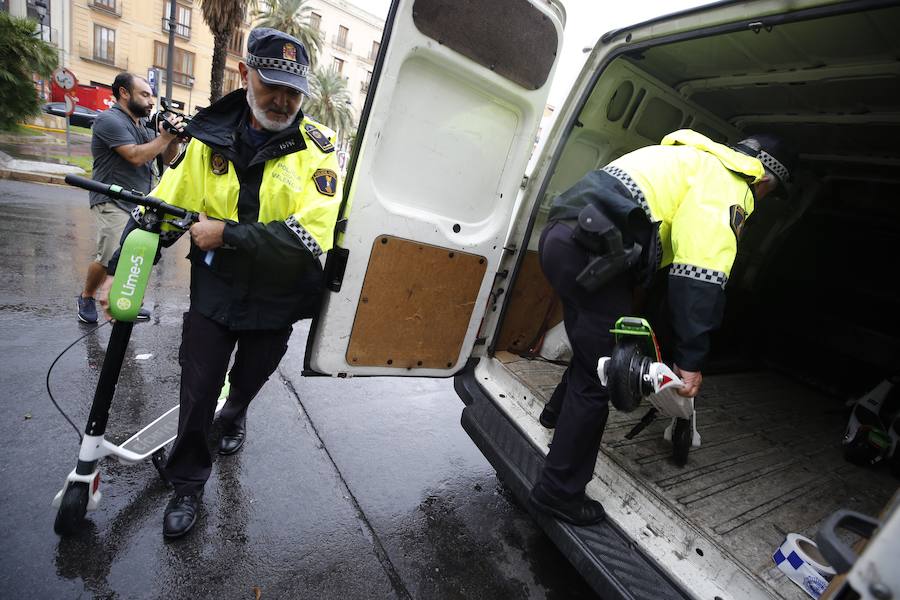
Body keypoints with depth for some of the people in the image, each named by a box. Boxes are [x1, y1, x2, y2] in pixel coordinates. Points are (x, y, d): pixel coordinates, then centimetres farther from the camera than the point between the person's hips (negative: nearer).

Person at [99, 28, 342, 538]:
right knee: (197, 391, 6)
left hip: (276, 299, -1)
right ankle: (188, 482, 31)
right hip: (214, 290, 1)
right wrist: (120, 272, -2)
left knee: (250, 378, 22)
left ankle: (234, 414, 58)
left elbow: (310, 235, -26)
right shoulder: (211, 138, -4)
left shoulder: (318, 147, -14)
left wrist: (227, 234, -26)